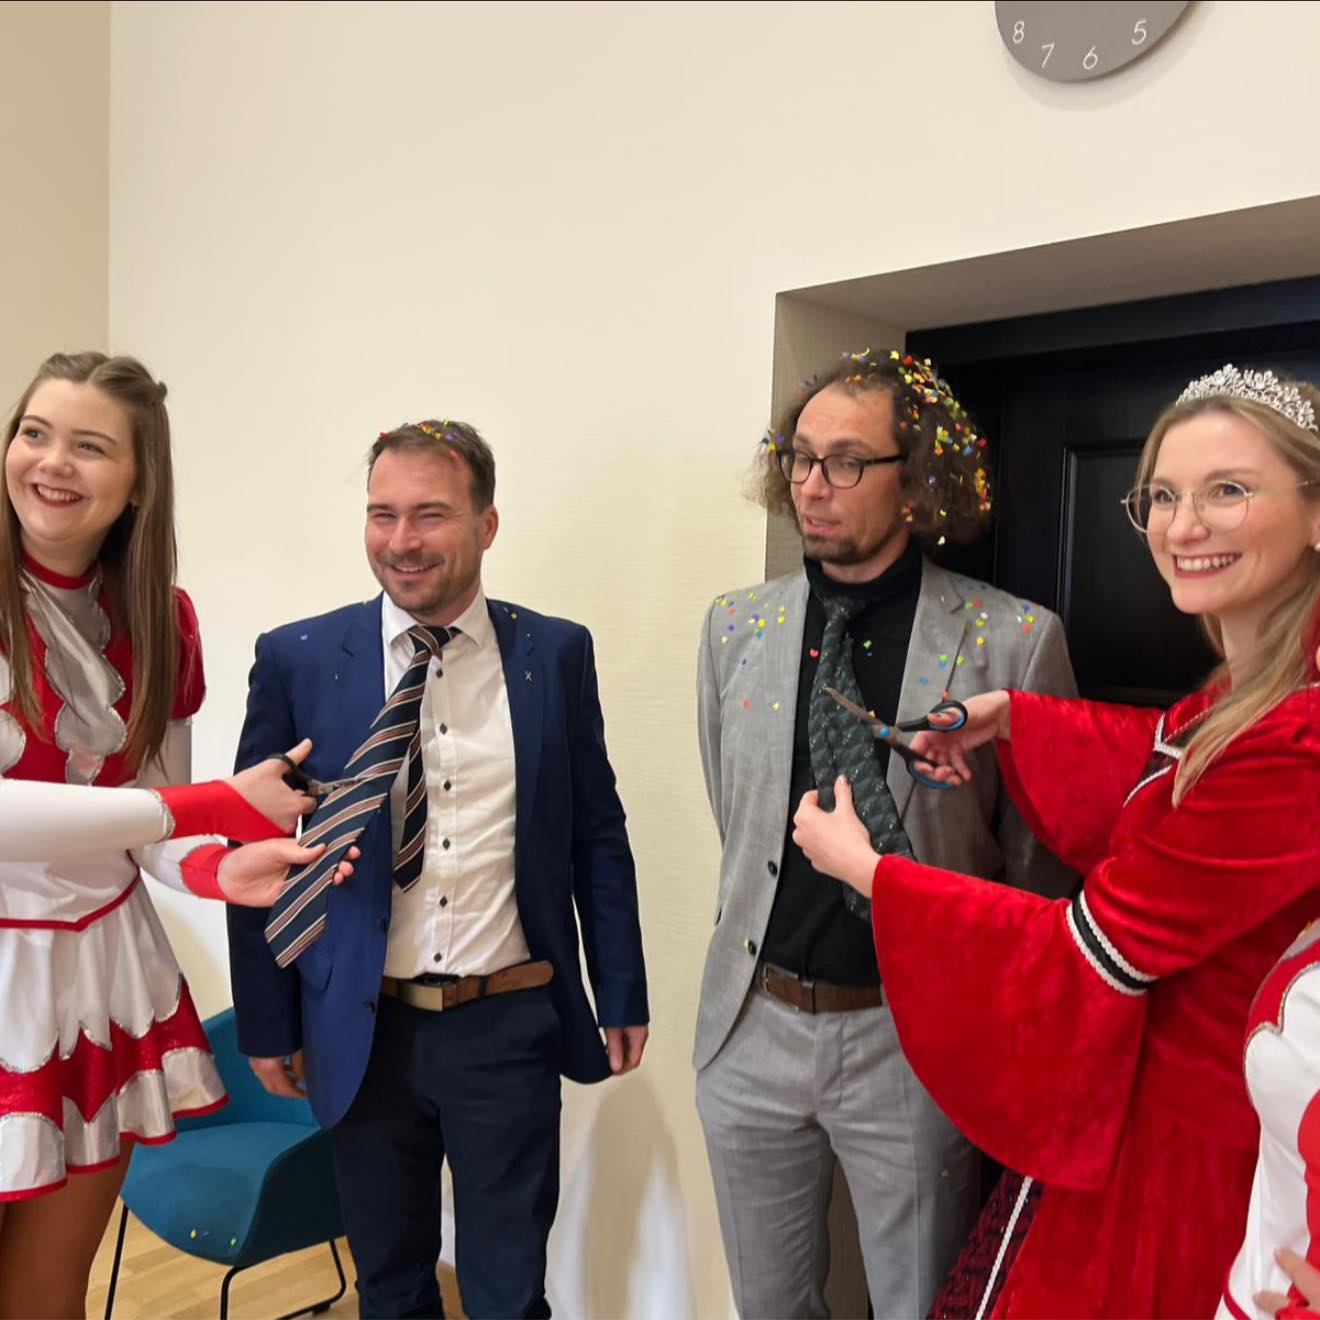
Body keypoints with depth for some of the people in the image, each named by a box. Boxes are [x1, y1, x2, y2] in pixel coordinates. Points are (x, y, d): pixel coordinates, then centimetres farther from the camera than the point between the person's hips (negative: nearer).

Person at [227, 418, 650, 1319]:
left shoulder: (557, 653, -3)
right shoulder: (298, 660, -5)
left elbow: (597, 834, 3)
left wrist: (623, 996, 5)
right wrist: (267, 1024, 3)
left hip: (510, 1026, 0)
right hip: (363, 1031, 1)